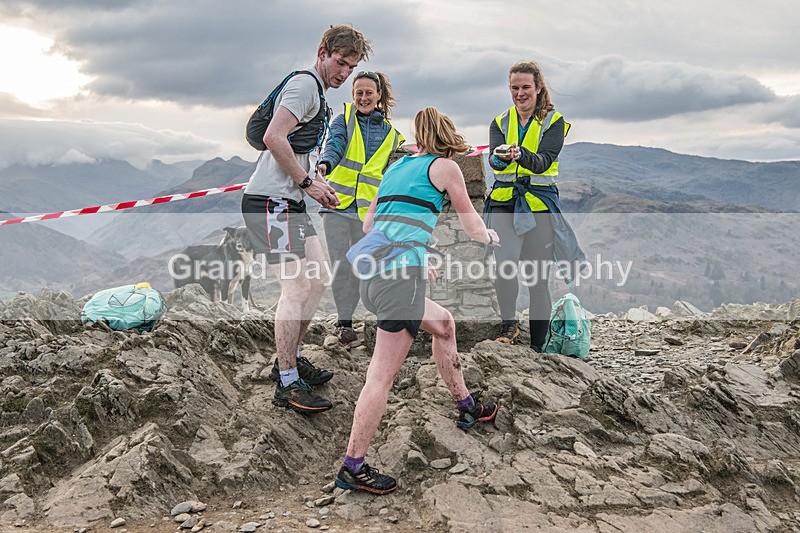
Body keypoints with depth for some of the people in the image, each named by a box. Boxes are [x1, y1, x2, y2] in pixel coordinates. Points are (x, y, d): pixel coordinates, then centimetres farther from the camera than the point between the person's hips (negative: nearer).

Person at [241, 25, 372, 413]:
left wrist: (319, 184, 12)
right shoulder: (305, 83, -10)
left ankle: (289, 359, 25)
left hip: (290, 202, 11)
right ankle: (288, 384, -2)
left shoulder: (318, 95, 22)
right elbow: (273, 138, -22)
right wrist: (307, 182, -15)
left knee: (319, 279, 12)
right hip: (271, 201, -11)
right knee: (297, 288, -12)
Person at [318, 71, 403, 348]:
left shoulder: (390, 134, 13)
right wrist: (324, 164, -35)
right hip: (337, 202, -2)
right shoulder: (344, 119, 6)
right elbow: (334, 145, -13)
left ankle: (345, 322, 16)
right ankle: (344, 322, 5)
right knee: (340, 265, -7)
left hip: (368, 209, 2)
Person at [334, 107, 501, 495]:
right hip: (399, 272, -8)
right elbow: (472, 227, 18)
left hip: (369, 271, 8)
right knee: (383, 373, -6)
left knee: (443, 323, 26)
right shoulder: (444, 166, 8)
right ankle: (353, 468, -3)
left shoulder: (396, 167, 24)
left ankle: (466, 407, 37)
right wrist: (490, 238, 41)